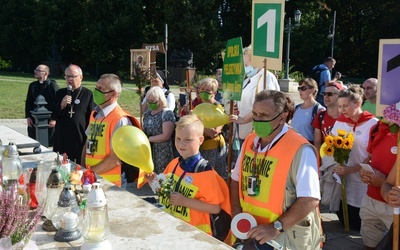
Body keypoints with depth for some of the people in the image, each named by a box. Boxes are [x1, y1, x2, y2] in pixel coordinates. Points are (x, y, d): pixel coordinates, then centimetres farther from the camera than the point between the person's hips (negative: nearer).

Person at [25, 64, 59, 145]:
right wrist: (28, 117, 5)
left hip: (49, 121, -5)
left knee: (50, 144, 1)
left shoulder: (52, 85, -7)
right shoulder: (33, 85, 9)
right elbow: (28, 102, 14)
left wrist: (54, 119, -14)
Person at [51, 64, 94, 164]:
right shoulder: (60, 93, 12)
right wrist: (61, 105, -8)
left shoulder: (88, 94, -1)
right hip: (62, 140, 4)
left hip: (81, 140, -4)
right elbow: (52, 116, 11)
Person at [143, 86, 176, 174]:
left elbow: (166, 136, -17)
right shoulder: (147, 113, 11)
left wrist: (147, 139, -12)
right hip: (148, 152, 6)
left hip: (162, 154, -6)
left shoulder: (167, 114, -10)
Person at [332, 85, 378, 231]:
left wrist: (352, 169, -19)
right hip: (342, 179, 5)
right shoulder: (340, 122, 7)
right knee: (343, 218, 6)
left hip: (362, 180, -4)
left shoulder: (373, 124, -9)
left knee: (358, 224, -1)